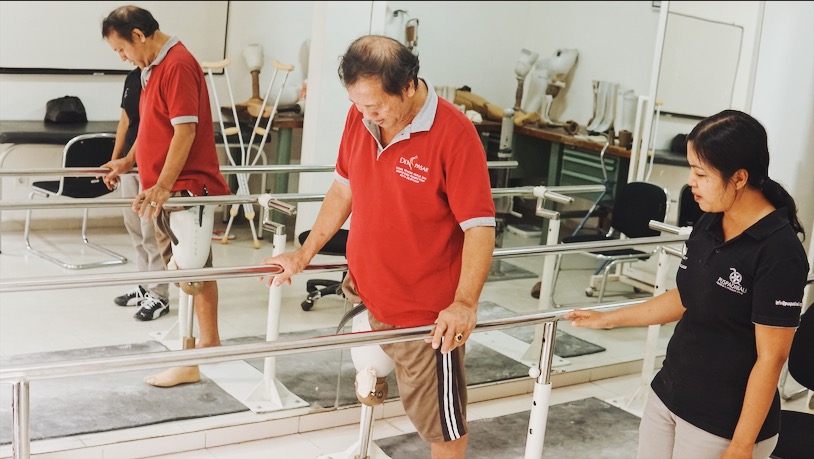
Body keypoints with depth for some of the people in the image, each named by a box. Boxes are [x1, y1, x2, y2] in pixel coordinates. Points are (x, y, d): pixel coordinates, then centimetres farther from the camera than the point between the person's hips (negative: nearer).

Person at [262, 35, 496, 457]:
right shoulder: (360, 118, -2)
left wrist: (465, 303, -30)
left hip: (426, 312, -6)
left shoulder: (454, 134, -22)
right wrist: (304, 254, 13)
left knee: (441, 421, 10)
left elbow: (479, 227, -20)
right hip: (365, 295, 6)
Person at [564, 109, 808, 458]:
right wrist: (608, 319, 19)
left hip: (723, 424, -7)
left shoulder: (778, 252, -20)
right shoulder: (708, 225, 1)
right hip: (666, 396, 7)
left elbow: (770, 358, -19)